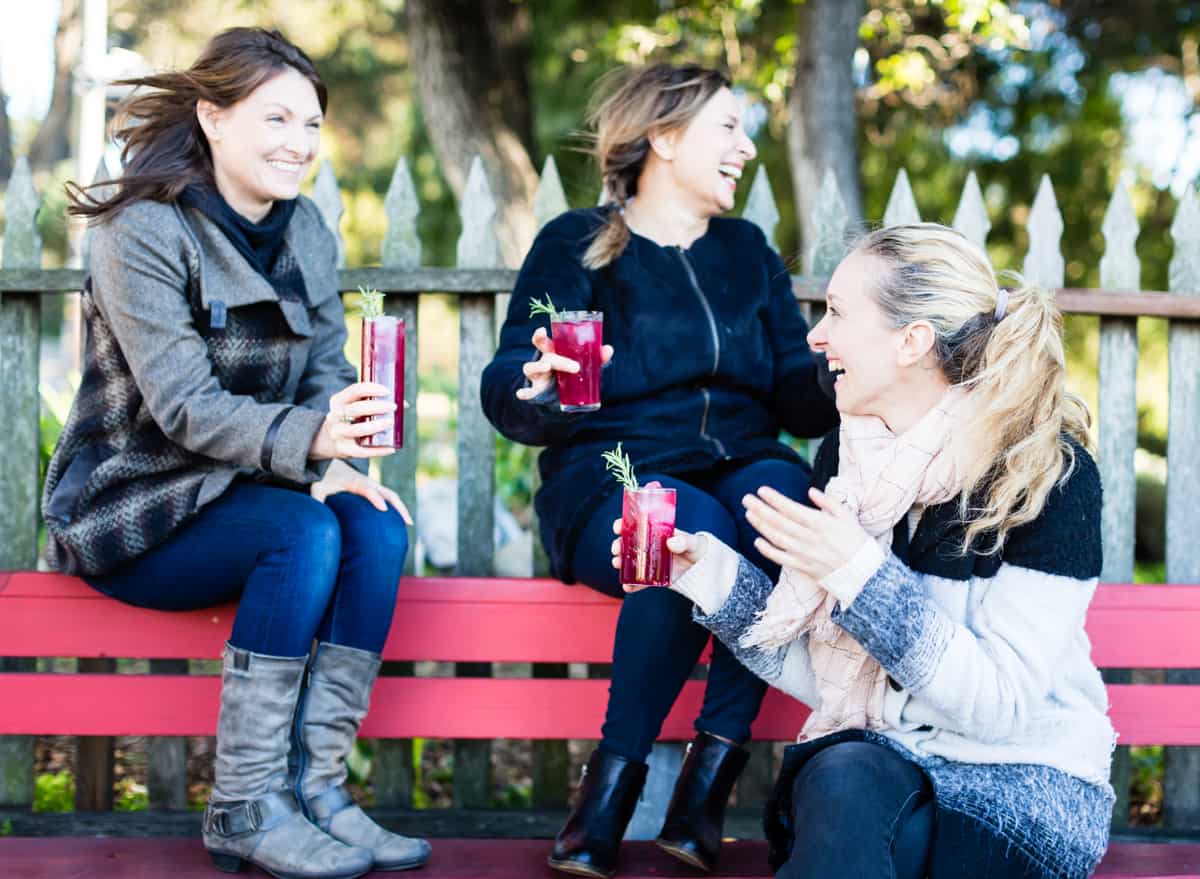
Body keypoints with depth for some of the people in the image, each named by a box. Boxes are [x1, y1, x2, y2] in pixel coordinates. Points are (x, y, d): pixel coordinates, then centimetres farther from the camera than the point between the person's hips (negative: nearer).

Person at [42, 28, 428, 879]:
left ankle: (316, 783, -20)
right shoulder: (145, 231, -15)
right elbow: (182, 406, -25)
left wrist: (339, 460, -18)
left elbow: (327, 373, 5)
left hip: (239, 486, 6)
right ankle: (244, 809, -23)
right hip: (133, 506, -6)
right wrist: (308, 437, -42)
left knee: (378, 527, -22)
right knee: (306, 532, -30)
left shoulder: (306, 230, 7)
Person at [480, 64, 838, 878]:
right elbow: (505, 392, -6)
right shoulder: (577, 245, 5)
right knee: (697, 528, -36)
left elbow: (801, 396, 11)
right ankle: (611, 786, -24)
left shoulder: (748, 252, 19)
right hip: (611, 479, -4)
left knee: (780, 491, -32)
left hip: (742, 467, 4)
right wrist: (535, 389, -29)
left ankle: (708, 780, -27)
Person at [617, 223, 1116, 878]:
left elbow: (1004, 704, -18)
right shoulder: (843, 457, 3)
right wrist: (707, 572, -5)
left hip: (1023, 780, -4)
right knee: (841, 777, -33)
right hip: (869, 750, 4)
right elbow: (816, 672, 6)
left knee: (849, 800, -35)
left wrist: (860, 575, -23)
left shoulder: (1050, 472, -13)